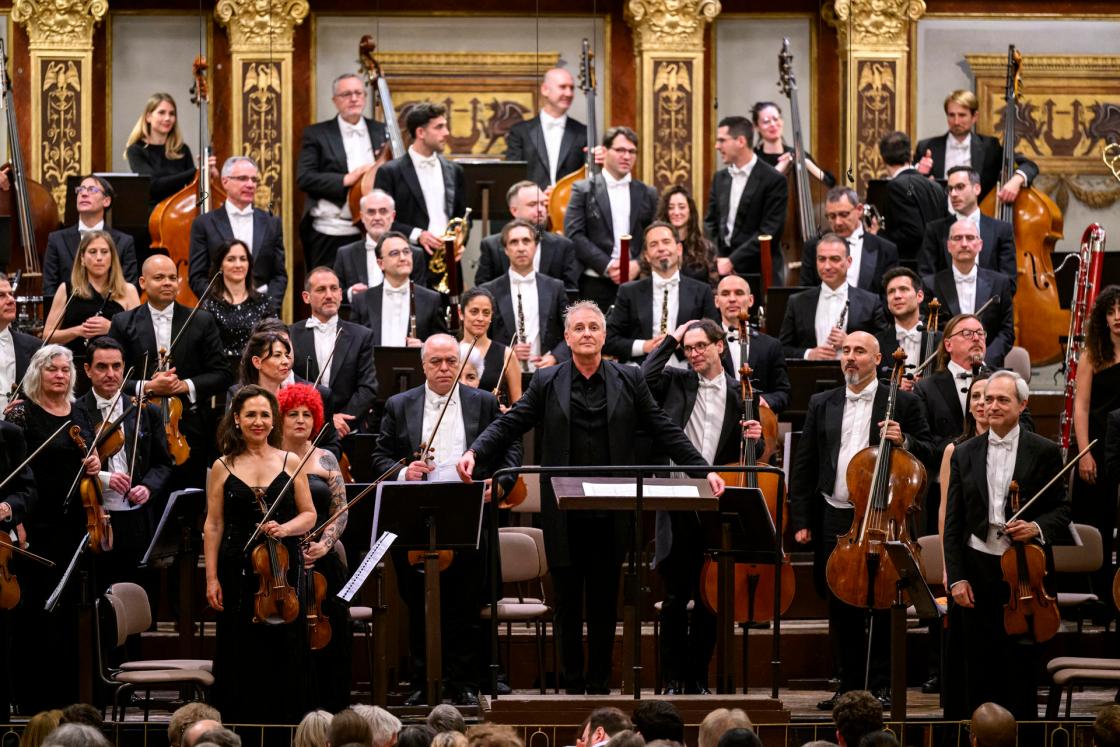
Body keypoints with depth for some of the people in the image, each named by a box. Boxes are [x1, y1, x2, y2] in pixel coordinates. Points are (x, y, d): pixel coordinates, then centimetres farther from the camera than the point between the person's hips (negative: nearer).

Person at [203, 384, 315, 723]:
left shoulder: (290, 463, 5)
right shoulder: (223, 467, 4)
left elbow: (309, 516, 8)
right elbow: (213, 526, 4)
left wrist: (285, 528, -13)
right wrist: (211, 578, -2)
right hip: (238, 572, 0)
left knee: (283, 656, 0)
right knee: (241, 659, 2)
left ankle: (284, 722, 8)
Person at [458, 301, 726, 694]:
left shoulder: (629, 380, 6)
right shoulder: (547, 382, 5)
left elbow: (664, 432, 6)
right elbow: (509, 425, 2)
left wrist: (703, 470, -3)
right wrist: (475, 453, -15)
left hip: (610, 514, 0)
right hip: (564, 514, 0)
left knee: (604, 601, 6)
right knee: (568, 600, 5)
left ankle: (599, 684, 13)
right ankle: (572, 684, 14)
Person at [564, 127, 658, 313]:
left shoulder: (647, 194, 13)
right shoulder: (584, 189, 4)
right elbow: (574, 235, -4)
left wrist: (638, 264, -10)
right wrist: (607, 266, -13)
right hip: (596, 283, -2)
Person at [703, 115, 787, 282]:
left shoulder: (774, 180, -8)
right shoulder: (720, 178, 13)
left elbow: (768, 232, -13)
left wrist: (732, 261, -16)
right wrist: (716, 258, -1)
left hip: (759, 274, -5)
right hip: (723, 270, 5)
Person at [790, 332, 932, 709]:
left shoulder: (903, 403, 3)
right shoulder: (822, 404, 12)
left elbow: (928, 453, 4)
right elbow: (803, 466, 11)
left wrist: (903, 441, -17)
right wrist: (801, 520, 5)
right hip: (834, 519, 3)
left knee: (883, 607, 0)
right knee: (841, 609, 6)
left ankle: (879, 685, 7)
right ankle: (850, 685, 14)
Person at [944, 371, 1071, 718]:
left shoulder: (1044, 452, 2)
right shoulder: (964, 454, 9)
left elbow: (1061, 510, 4)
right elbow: (953, 522, 8)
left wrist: (1037, 527, -17)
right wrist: (956, 577, 0)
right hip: (977, 569, 2)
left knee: (1020, 667, 1)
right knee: (977, 670, 5)